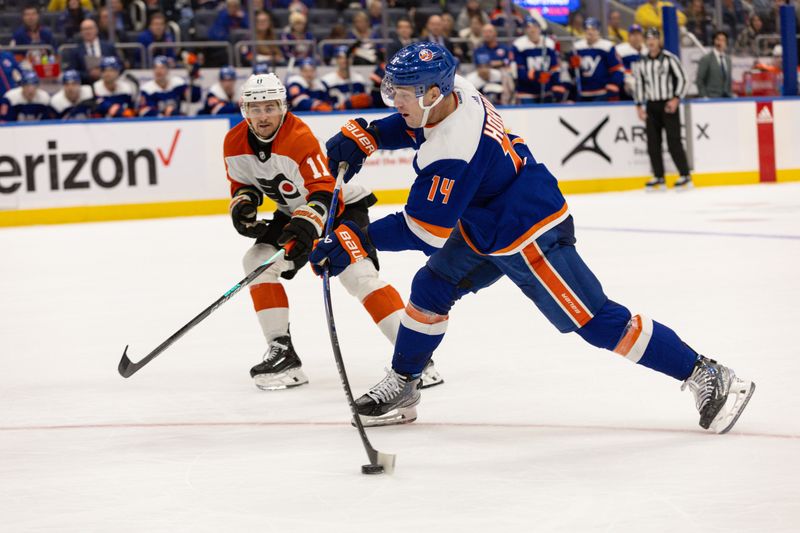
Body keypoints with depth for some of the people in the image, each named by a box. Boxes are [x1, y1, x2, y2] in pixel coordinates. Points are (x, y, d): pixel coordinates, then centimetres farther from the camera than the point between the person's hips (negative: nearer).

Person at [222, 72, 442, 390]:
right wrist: (243, 203, -14)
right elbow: (242, 182, 8)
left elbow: (324, 192, -37)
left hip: (342, 205, -7)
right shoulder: (235, 143, -9)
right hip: (295, 211, 8)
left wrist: (307, 224, -53)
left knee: (360, 275, -24)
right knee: (259, 260, -9)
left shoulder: (300, 138, -30)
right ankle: (281, 353, -4)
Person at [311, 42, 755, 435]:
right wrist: (362, 136, 4)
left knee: (596, 321, -9)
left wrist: (357, 242, -27)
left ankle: (708, 377, -3)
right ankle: (401, 388, 25)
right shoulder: (452, 92, -6)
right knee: (430, 290, 12)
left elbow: (425, 230, -29)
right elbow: (410, 124, 18)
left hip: (528, 236, -10)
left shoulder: (454, 150, -32)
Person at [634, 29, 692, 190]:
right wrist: (639, 106, 8)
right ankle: (659, 178, 8)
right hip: (651, 106, 5)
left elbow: (681, 79, -5)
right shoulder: (642, 62, 10)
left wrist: (676, 99, -15)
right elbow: (639, 84, 15)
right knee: (653, 143, 2)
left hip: (668, 105, -5)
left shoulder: (669, 58, -5)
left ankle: (685, 176, -3)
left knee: (673, 141, -8)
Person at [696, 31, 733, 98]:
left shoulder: (727, 59, 16)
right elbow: (699, 81, -4)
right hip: (712, 98, -6)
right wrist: (704, 97, -11)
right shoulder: (706, 59, -3)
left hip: (727, 97, 6)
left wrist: (731, 95, 13)